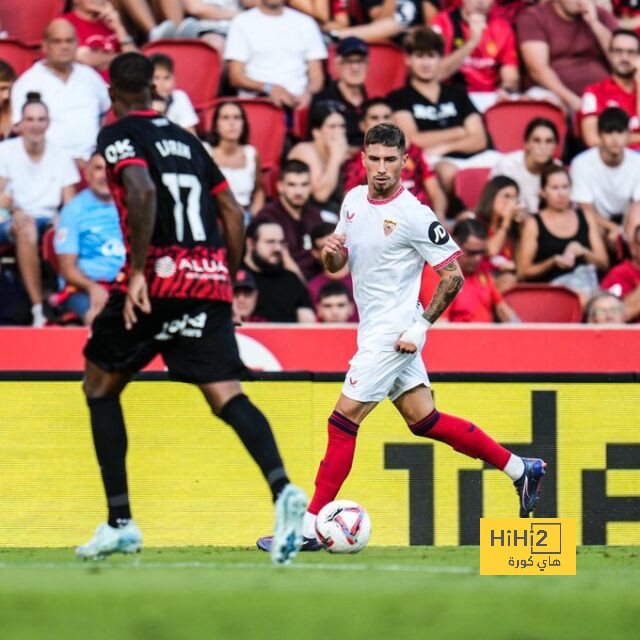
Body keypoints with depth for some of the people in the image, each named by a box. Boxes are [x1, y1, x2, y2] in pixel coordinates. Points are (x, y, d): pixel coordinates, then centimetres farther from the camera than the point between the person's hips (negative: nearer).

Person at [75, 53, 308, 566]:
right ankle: (282, 489, -33)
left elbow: (142, 191, -17)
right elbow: (233, 212, 20)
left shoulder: (118, 135, 2)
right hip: (210, 280, 5)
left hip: (158, 275, -5)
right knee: (226, 394, -5)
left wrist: (137, 272, -19)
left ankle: (120, 523, 10)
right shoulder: (184, 139, 22)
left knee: (100, 387, 14)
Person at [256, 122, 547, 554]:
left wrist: (421, 326, -15)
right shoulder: (354, 200, 7)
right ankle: (521, 469, 26)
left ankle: (308, 527, -4)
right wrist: (330, 251, -8)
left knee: (344, 421, -9)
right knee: (424, 419, 14)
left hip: (394, 332, -9)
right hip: (374, 330, 9)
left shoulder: (414, 215, -16)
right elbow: (336, 265, 16)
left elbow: (453, 275, -12)